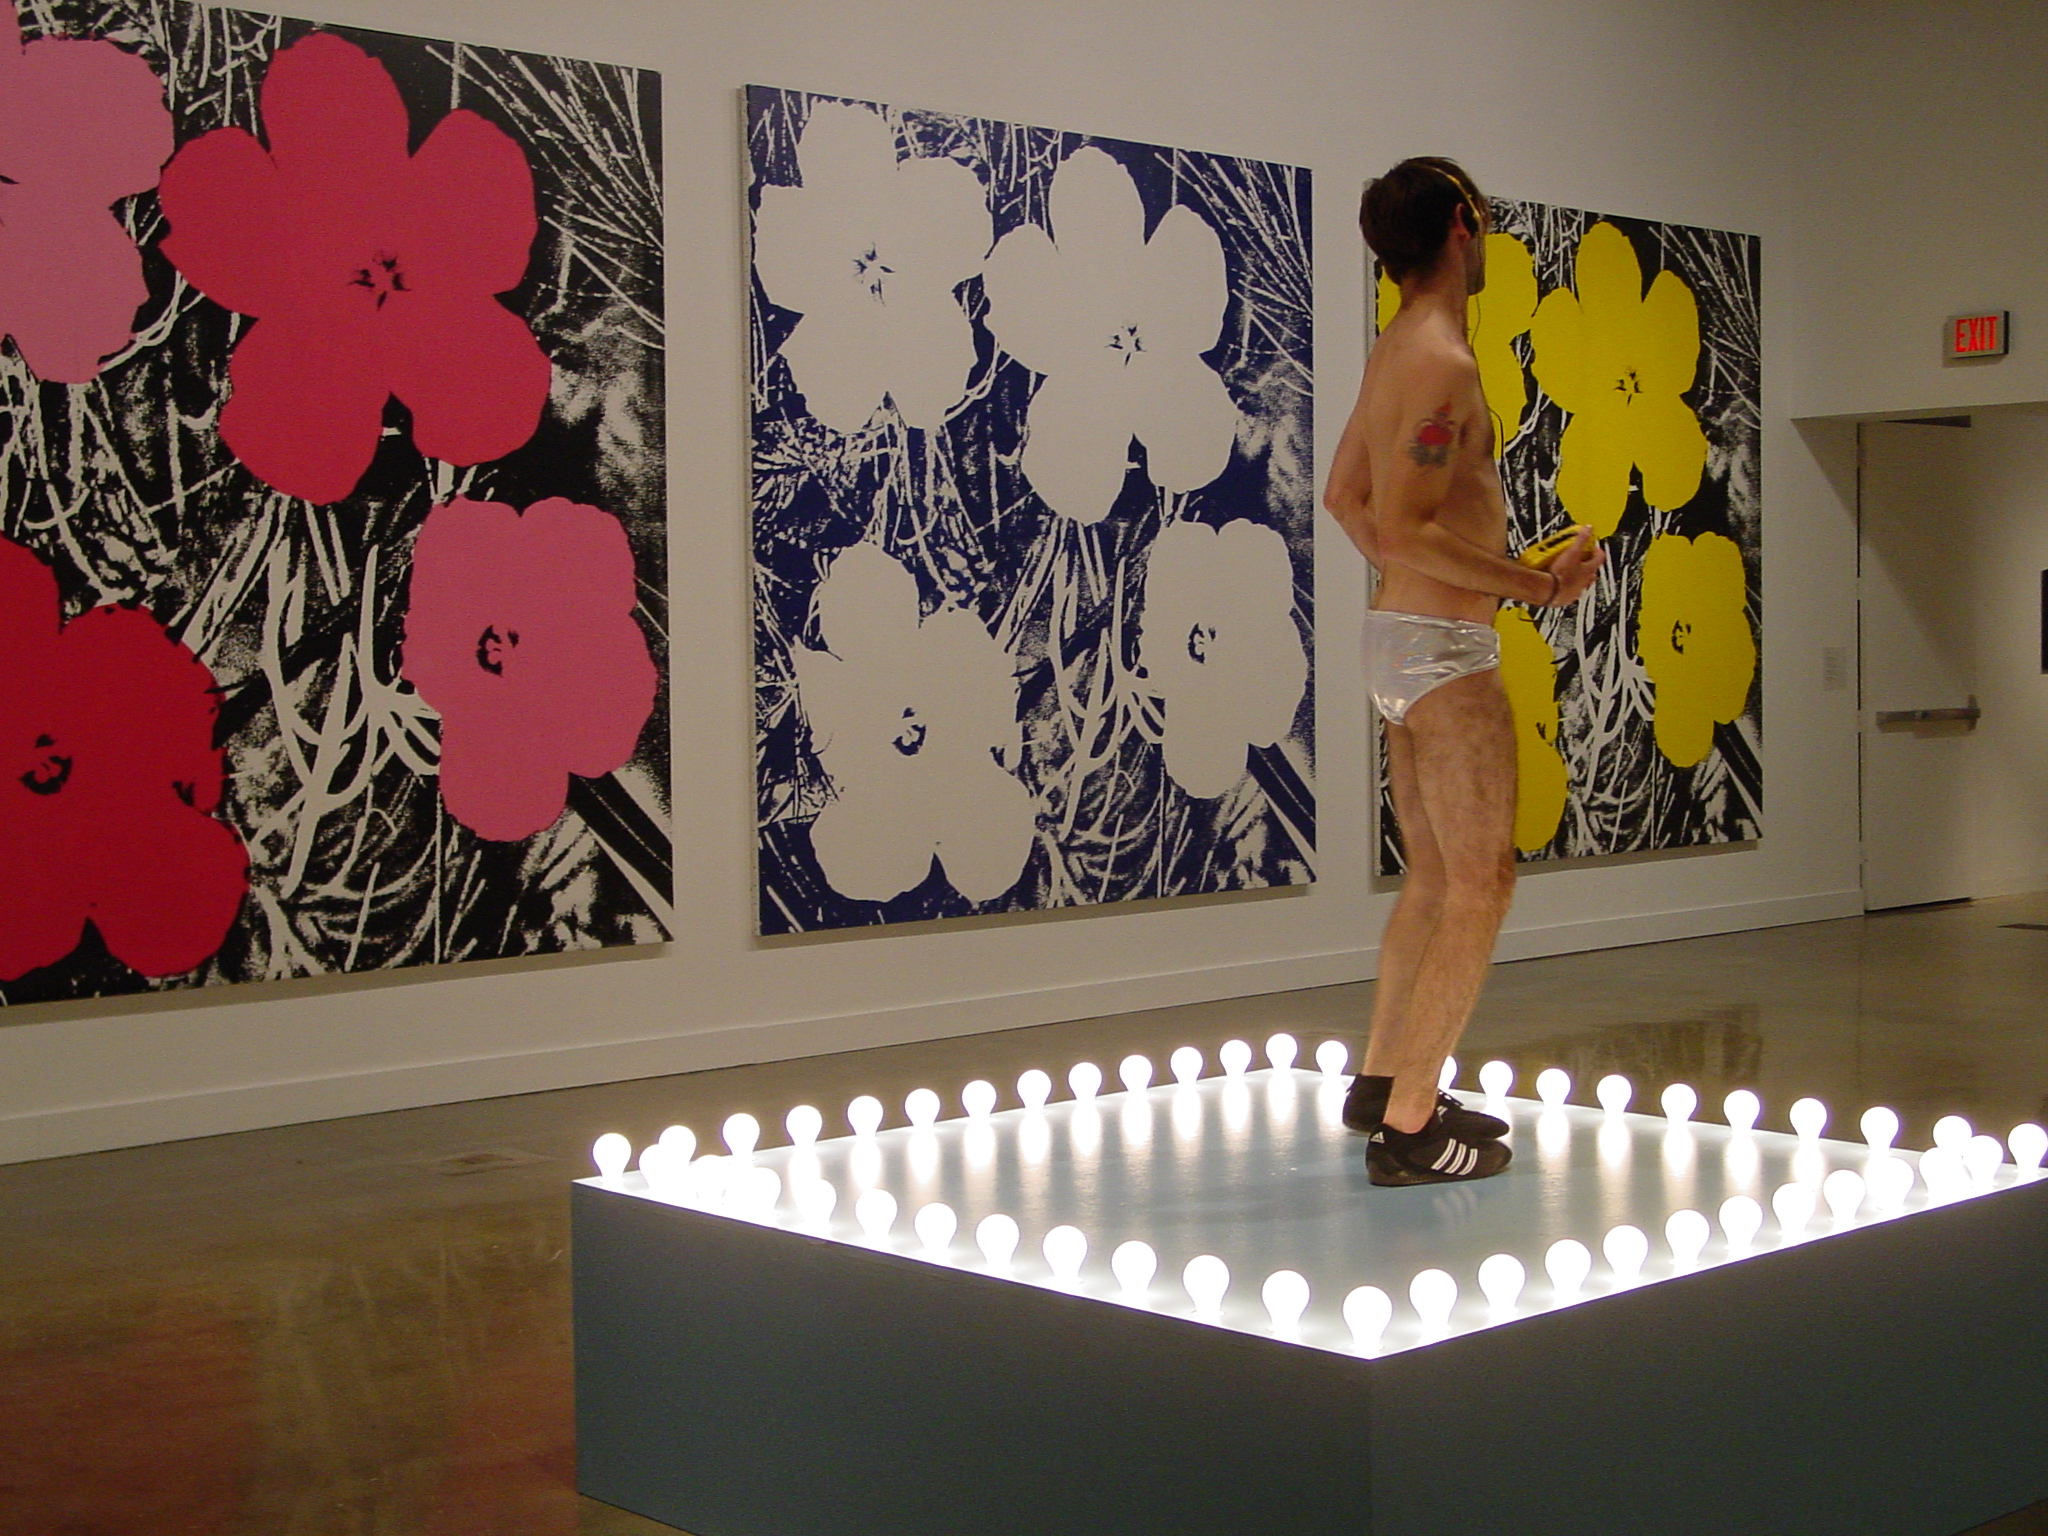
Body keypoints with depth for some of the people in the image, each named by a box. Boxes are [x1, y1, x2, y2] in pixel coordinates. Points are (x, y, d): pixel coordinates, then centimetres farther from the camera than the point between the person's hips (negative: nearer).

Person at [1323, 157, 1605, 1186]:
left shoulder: (1393, 351, 13)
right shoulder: (1441, 363, -18)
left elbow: (1345, 498, 22)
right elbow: (1406, 525, -25)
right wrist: (1539, 587, -19)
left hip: (1399, 635, 10)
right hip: (1447, 650, -10)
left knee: (1434, 877, 18)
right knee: (1481, 887, -5)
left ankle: (1382, 1082, 27)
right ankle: (1408, 1130, -3)